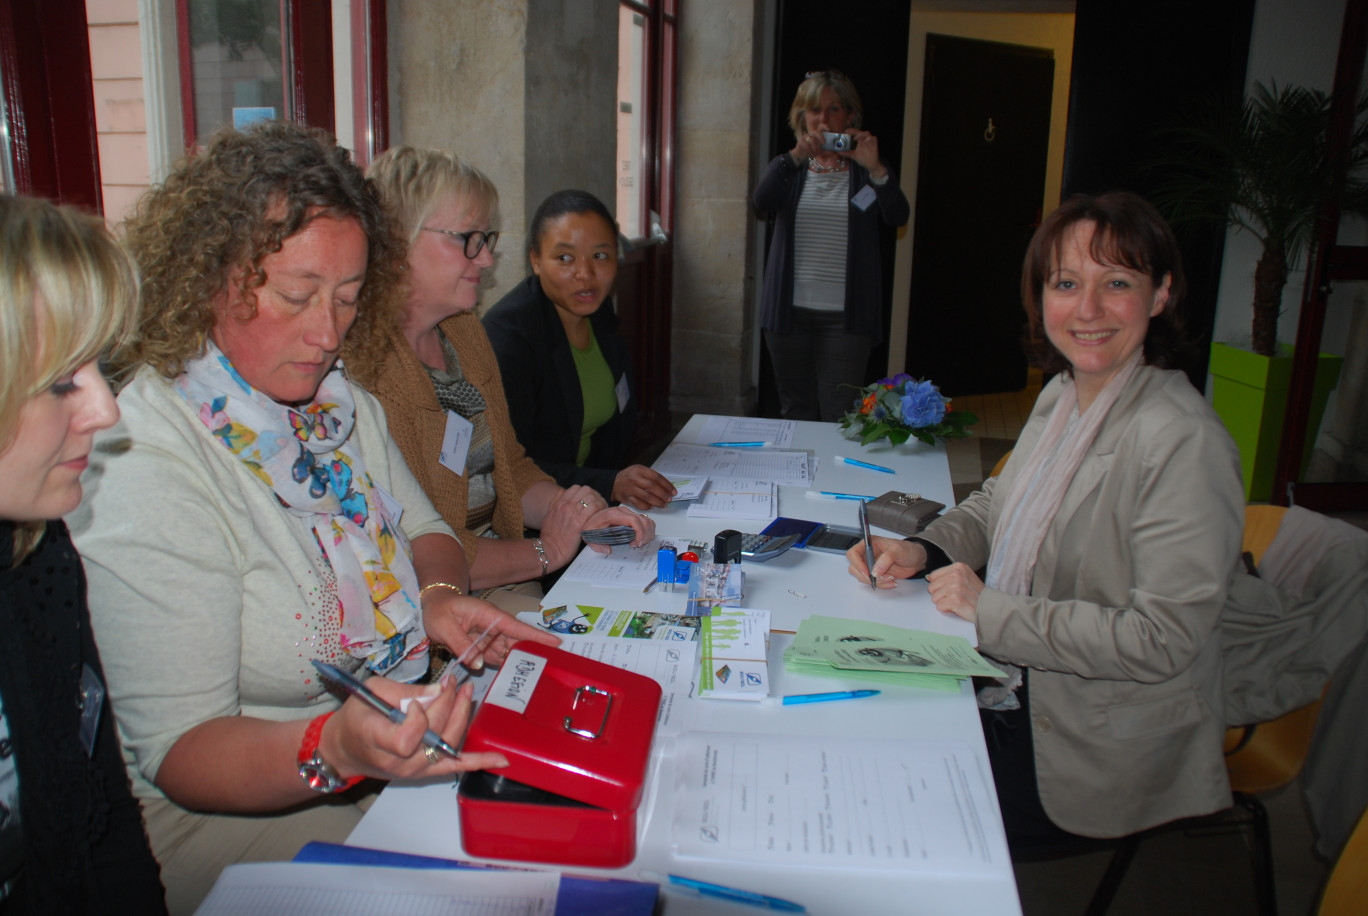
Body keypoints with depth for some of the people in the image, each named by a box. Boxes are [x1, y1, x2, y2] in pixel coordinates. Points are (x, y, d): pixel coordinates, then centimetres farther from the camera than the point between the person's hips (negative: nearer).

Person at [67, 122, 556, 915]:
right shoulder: (144, 469, -22)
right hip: (239, 812, -7)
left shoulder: (339, 400, 2)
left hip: (411, 730, 7)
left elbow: (422, 529, 14)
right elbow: (177, 752, -21)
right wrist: (334, 748, -40)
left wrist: (439, 594, -9)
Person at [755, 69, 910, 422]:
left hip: (845, 314, -2)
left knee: (841, 418, -6)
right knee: (796, 413, 10)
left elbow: (898, 217, -10)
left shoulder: (866, 168, 7)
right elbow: (762, 200, -10)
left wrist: (875, 168, -24)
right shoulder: (789, 167, 12)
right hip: (790, 310, 2)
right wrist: (795, 157, -24)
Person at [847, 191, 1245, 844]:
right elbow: (997, 504, 17)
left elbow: (1163, 642, -25)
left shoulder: (1184, 443, -24)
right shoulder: (1062, 394, 3)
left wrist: (991, 610, -22)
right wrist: (921, 551, -3)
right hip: (1017, 692, 8)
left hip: (1098, 759, -7)